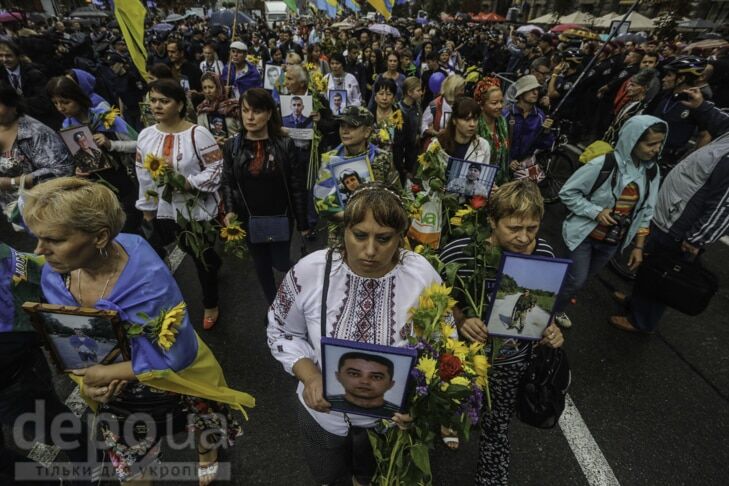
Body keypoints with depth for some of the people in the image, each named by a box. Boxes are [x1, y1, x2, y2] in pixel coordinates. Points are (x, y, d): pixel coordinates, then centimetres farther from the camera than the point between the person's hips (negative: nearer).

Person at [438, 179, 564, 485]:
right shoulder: (459, 252, -27)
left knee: (497, 429, 22)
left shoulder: (544, 253, -14)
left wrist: (551, 329, -16)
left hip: (512, 361, 3)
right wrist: (460, 320, -32)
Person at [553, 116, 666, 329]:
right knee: (576, 281, -3)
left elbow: (645, 211, 5)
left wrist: (638, 246, 5)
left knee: (583, 278, 19)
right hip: (584, 234, -5)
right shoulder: (603, 164, -21)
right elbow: (567, 192, -15)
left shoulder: (652, 170, -3)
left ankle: (558, 307, 42)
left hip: (613, 241, 6)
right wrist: (595, 212, -24)